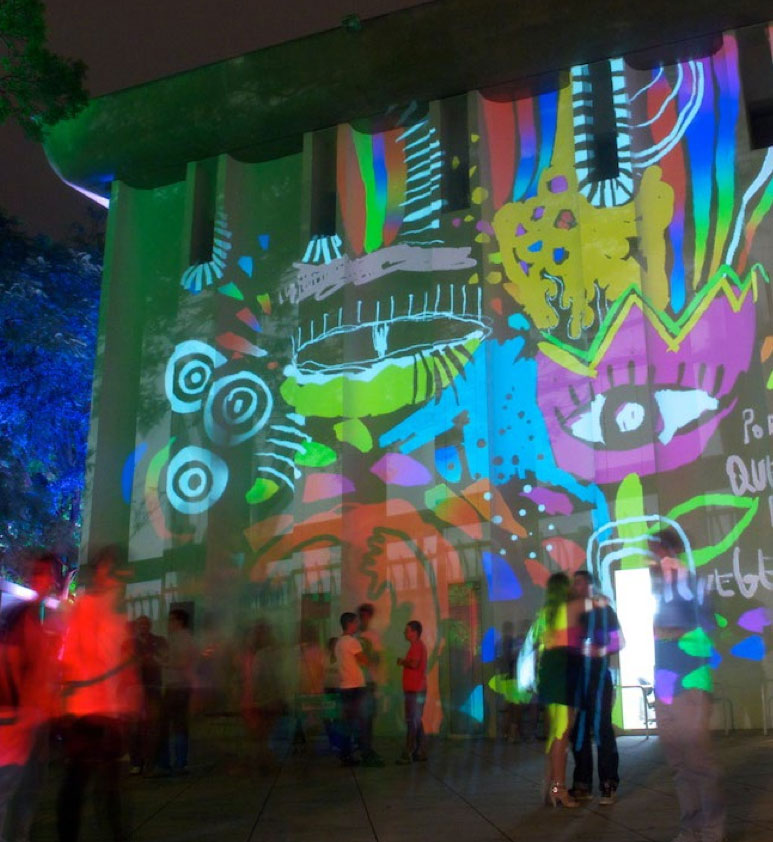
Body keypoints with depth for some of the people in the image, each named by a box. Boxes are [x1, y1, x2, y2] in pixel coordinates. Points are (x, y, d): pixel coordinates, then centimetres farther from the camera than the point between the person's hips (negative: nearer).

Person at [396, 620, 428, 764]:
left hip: (415, 690, -10)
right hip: (415, 689, 10)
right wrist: (404, 662, 7)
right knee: (416, 722, 13)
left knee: (412, 722, -9)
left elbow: (414, 663, -25)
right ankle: (420, 752, 17)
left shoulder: (417, 646, -13)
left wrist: (402, 662, -8)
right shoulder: (418, 645, 18)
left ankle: (408, 754, -8)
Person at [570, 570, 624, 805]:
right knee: (578, 730, 7)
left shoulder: (603, 609, 1)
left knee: (601, 727, -4)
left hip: (598, 675, -4)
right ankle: (582, 784, 14)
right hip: (576, 677, 4)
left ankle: (608, 785, 2)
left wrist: (599, 651, -17)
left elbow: (618, 641, -3)